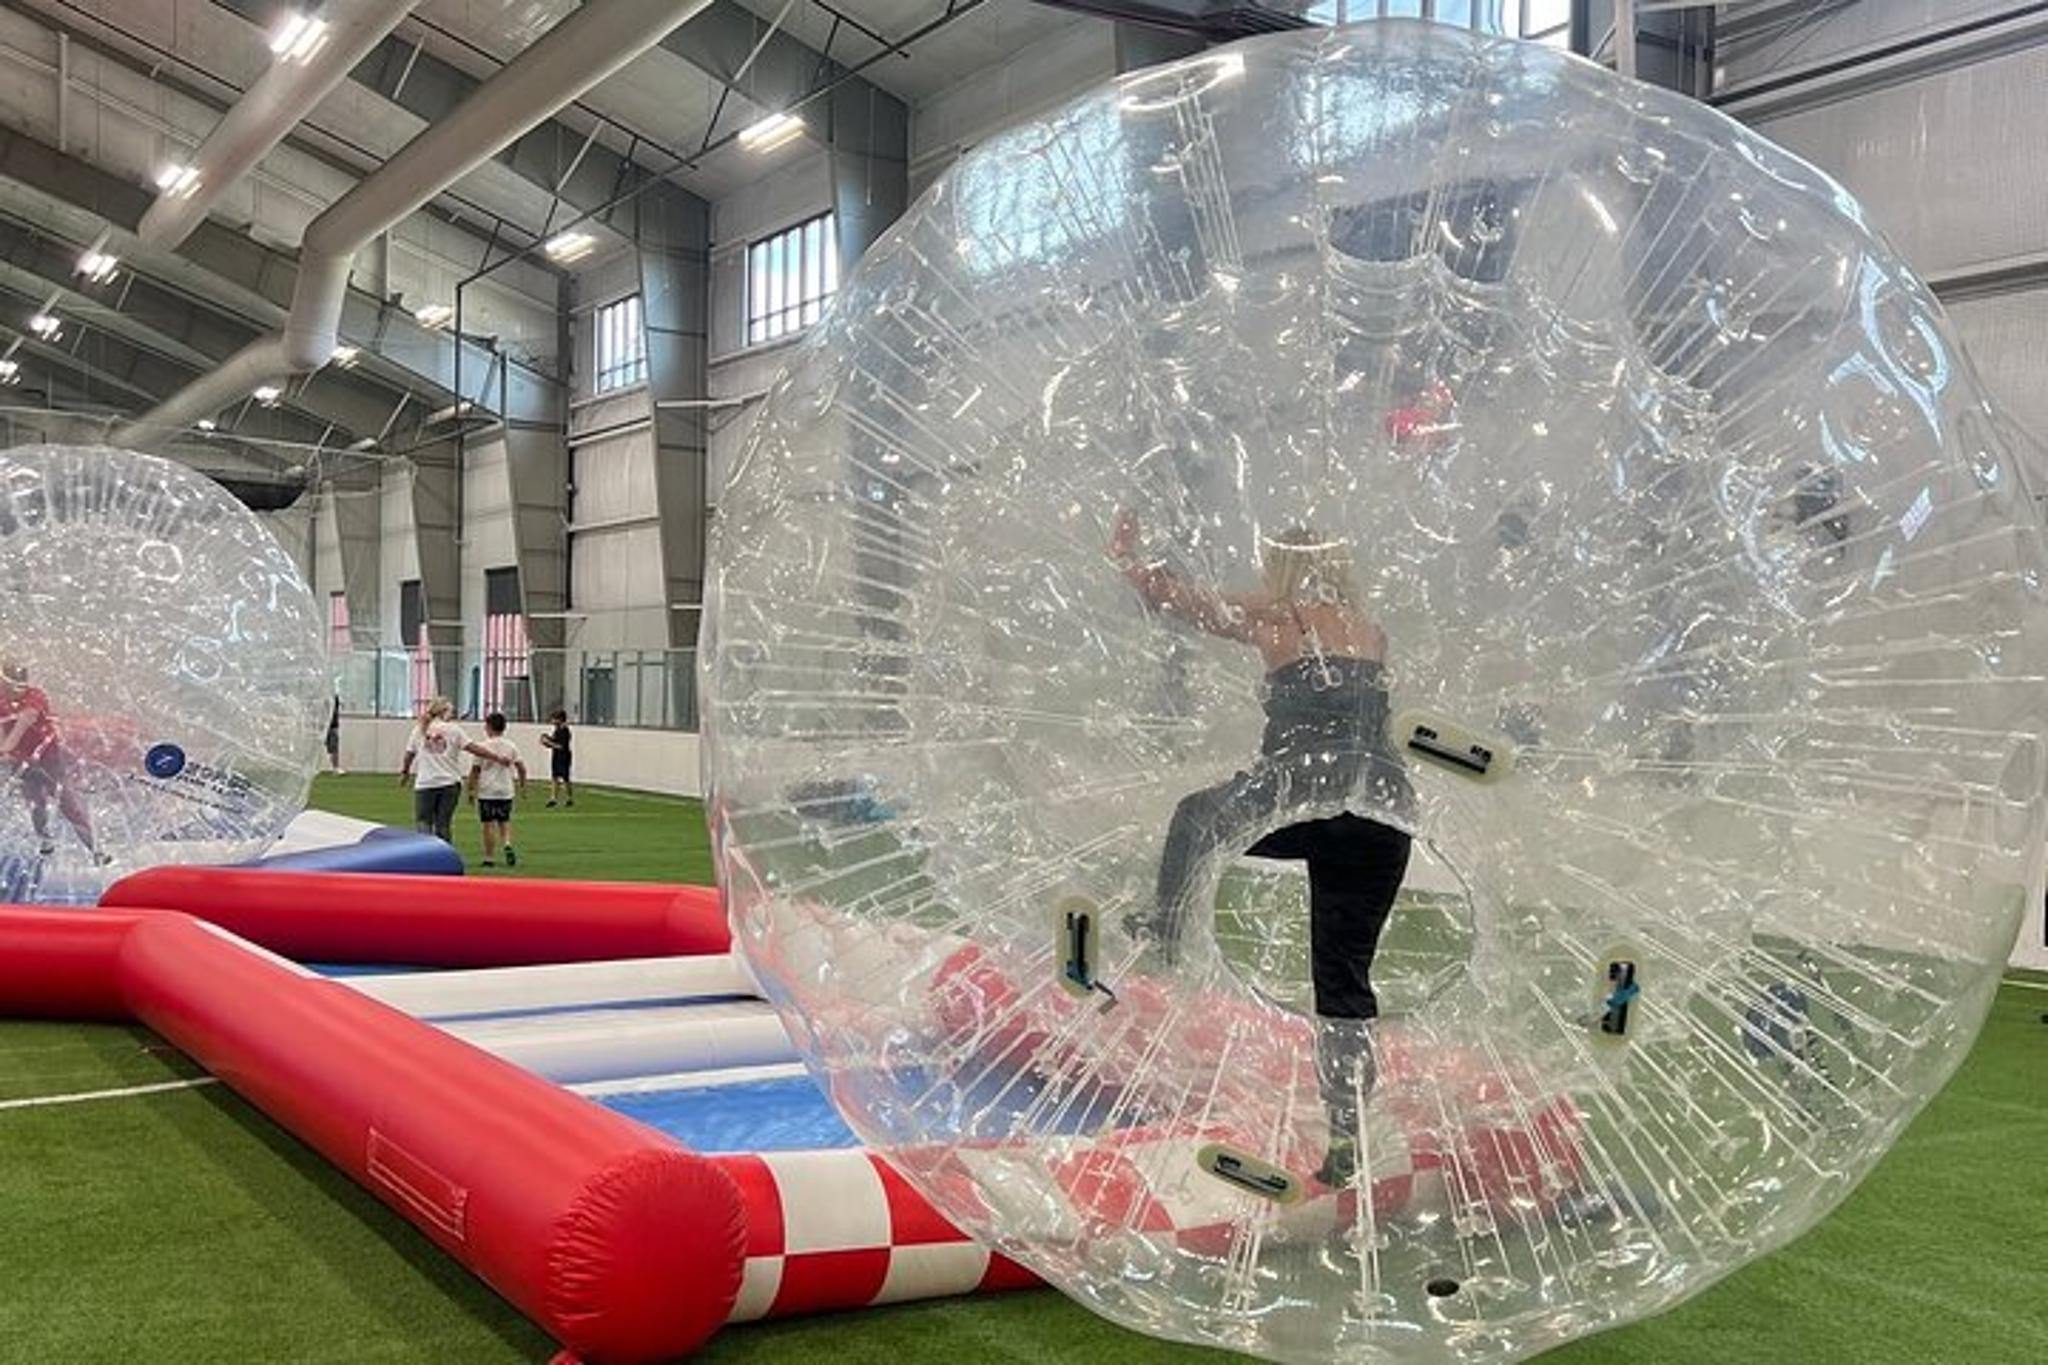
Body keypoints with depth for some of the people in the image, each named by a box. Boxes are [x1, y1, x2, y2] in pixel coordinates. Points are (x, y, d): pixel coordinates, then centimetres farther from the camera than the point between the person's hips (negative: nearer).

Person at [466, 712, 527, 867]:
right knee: (504, 822, 17)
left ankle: (489, 858, 6)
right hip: (506, 792, 3)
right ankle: (507, 844, -8)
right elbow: (521, 767, 5)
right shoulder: (511, 746, 3)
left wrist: (471, 790, 2)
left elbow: (475, 771, -6)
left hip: (487, 792, -3)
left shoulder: (483, 746, -7)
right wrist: (522, 786, 18)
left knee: (489, 824, 3)